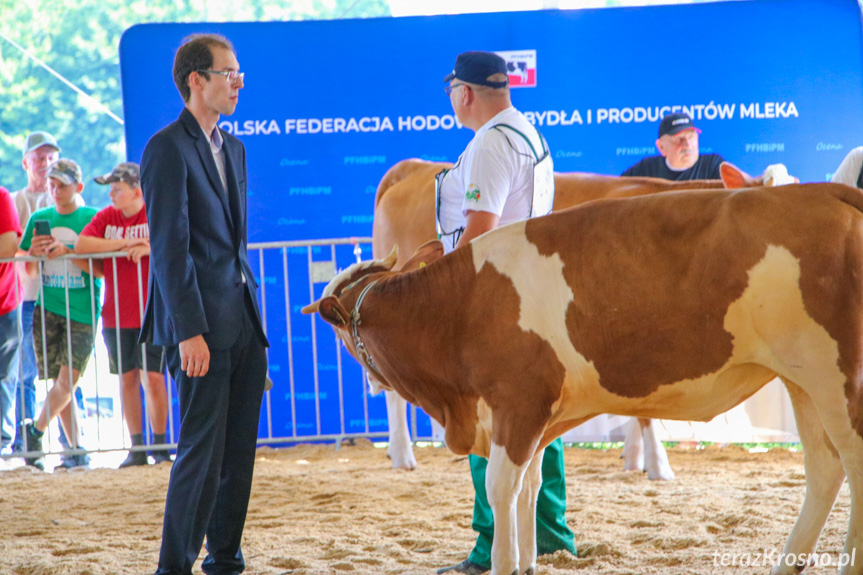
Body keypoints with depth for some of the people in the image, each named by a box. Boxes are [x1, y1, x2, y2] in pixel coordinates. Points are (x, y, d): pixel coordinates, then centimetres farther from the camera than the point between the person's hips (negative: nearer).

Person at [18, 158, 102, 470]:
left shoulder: (92, 218, -1)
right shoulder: (39, 219, 10)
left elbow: (101, 269, -5)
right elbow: (28, 271, 13)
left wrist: (67, 252, -17)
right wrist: (33, 251, -8)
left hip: (82, 312, -3)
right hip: (47, 307, 3)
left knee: (68, 379, -14)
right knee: (60, 382, 2)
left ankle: (35, 430, -2)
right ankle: (76, 451, 6)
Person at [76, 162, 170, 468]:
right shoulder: (105, 217, 6)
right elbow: (81, 245, -8)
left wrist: (147, 248, -22)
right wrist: (123, 244, -14)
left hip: (152, 313, -3)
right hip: (116, 314, 3)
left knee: (153, 377, -6)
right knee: (128, 378, 5)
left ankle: (160, 445, 4)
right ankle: (136, 447, 11)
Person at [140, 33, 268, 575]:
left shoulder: (233, 147, 17)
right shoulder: (167, 149, -9)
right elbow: (169, 248, -14)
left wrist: (251, 312, 14)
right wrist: (189, 332, -18)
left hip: (243, 322, 8)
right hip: (202, 325, -8)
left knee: (240, 450, 9)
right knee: (202, 450, -6)